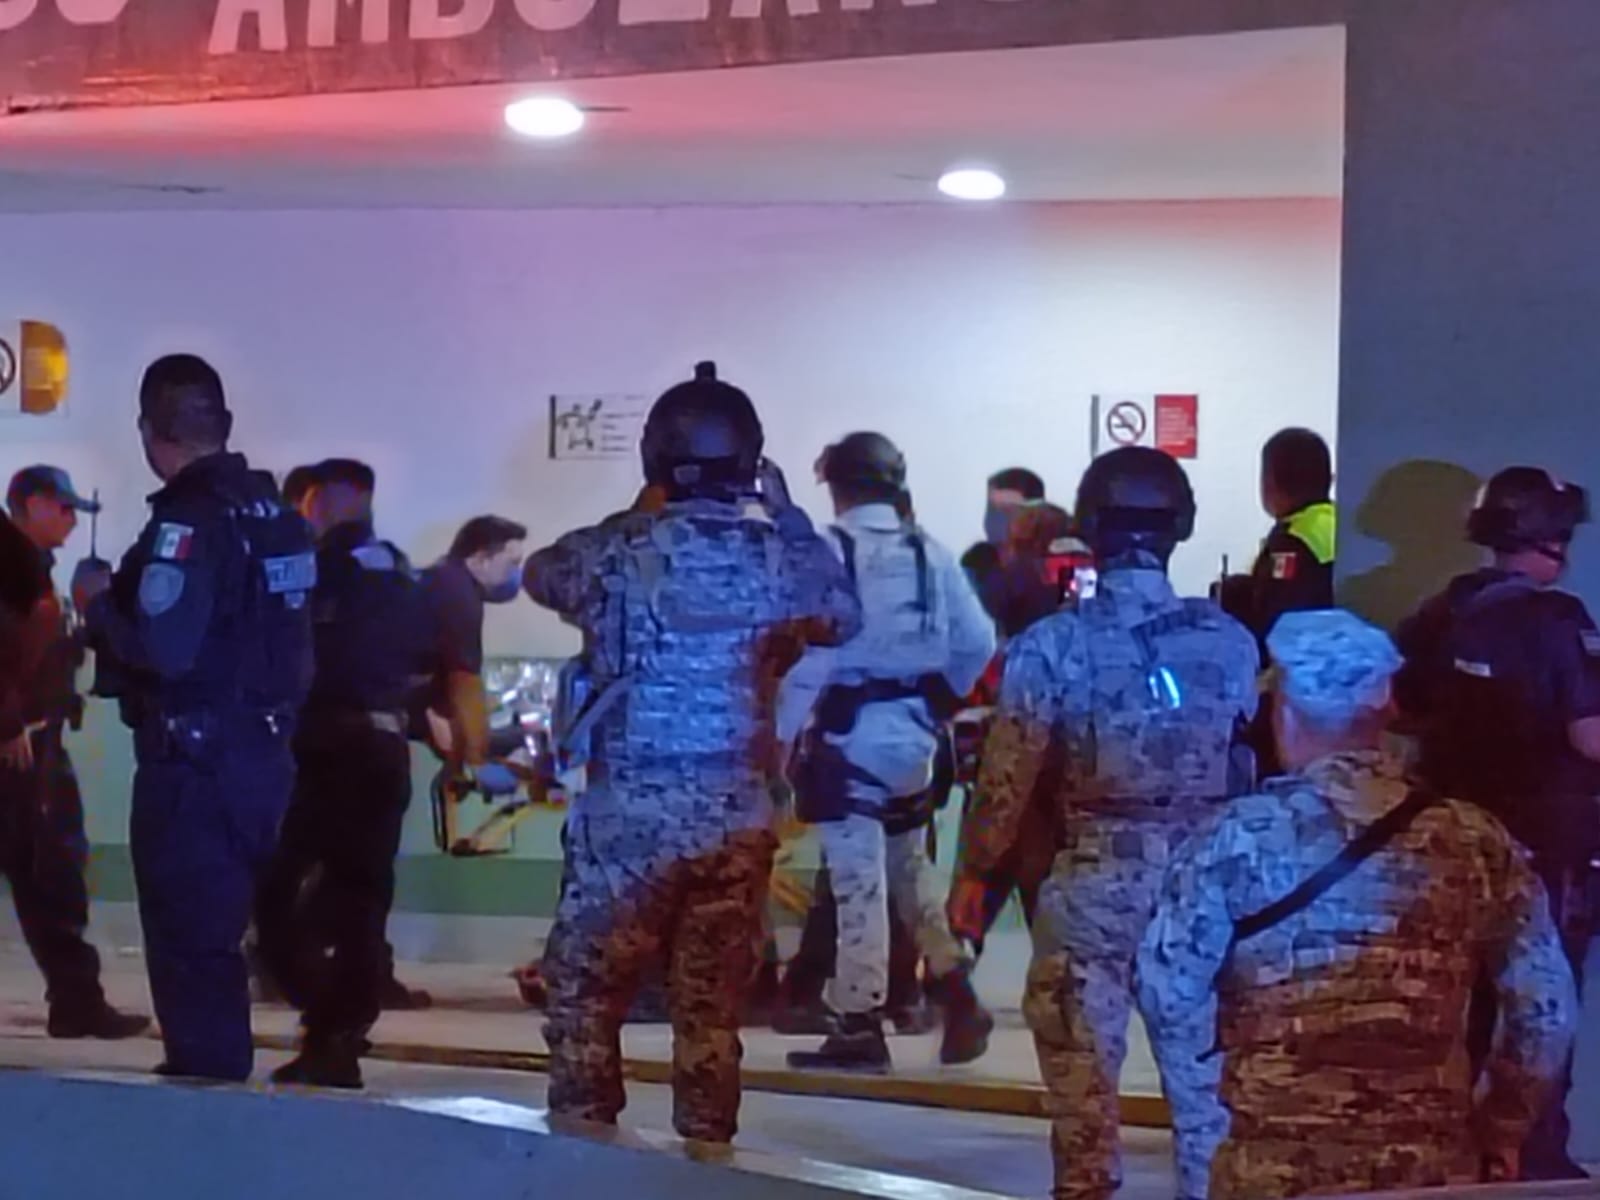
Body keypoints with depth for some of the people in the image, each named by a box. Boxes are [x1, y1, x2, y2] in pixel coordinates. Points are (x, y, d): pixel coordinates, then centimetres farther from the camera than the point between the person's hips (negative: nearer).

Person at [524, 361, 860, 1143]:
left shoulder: (619, 550, -7)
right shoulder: (777, 554, -1)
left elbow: (542, 573, 15)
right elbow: (844, 615, 19)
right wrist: (788, 516, 23)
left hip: (629, 810, -2)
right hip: (739, 813, 3)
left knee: (584, 991, 9)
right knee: (712, 1004, 11)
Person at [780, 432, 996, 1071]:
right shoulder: (930, 552, 4)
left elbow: (807, 651, -17)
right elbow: (977, 642, 6)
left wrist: (784, 732, -9)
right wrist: (940, 700, 19)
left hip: (847, 732, -6)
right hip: (912, 733, 6)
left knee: (859, 878, -3)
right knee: (909, 867, 21)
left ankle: (861, 1026, 0)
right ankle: (955, 995, 18)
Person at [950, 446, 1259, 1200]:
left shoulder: (1055, 644, -10)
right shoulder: (1229, 641, -2)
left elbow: (1007, 778, -5)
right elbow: (1255, 762, 7)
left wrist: (974, 873, 7)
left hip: (1094, 884, -3)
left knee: (1083, 1082, 6)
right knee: (1208, 1075, 11)